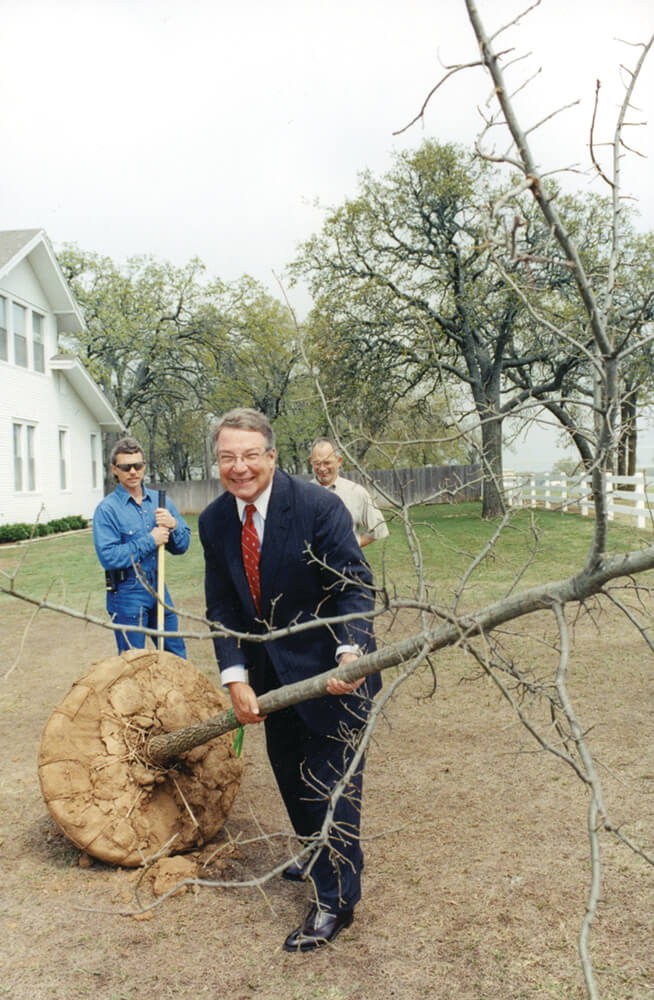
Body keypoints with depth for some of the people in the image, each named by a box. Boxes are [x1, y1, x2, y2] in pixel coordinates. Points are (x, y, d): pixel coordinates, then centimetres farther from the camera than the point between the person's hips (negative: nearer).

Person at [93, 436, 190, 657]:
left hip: (158, 588, 5)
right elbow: (108, 557, -20)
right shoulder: (107, 509, -9)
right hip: (127, 594, -5)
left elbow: (182, 546, 7)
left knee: (176, 656, 15)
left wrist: (173, 525, -13)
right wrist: (150, 541, -18)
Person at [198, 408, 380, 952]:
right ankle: (317, 855, 44)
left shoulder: (319, 505, -21)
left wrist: (350, 652, -34)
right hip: (271, 670, 6)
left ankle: (335, 898, 14)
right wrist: (235, 677, -14)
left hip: (329, 666, -6)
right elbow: (222, 606, -3)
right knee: (288, 766, 20)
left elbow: (355, 585, -19)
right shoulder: (214, 521, -5)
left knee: (332, 774, -1)